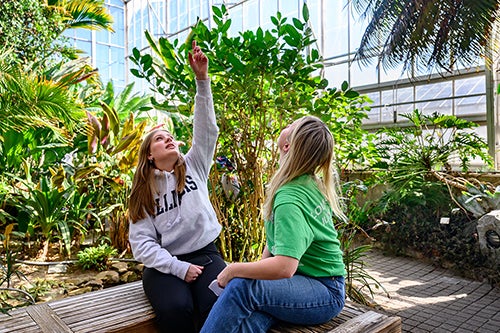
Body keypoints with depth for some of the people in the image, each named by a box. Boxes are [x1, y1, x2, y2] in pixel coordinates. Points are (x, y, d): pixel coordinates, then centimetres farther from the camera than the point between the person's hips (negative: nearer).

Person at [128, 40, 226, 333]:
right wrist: (179, 268, -14)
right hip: (165, 264, 0)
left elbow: (207, 128, -4)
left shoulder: (194, 166, 9)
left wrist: (202, 79, -13)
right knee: (176, 308, -31)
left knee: (217, 305, -28)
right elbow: (142, 243, -1)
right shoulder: (143, 191, 7)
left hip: (205, 255, 1)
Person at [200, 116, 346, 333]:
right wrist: (258, 268, -2)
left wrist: (233, 270, -20)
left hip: (326, 293, -7)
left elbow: (284, 267, -35)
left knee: (241, 287, -27)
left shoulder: (290, 199, -25)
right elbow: (275, 241, 11)